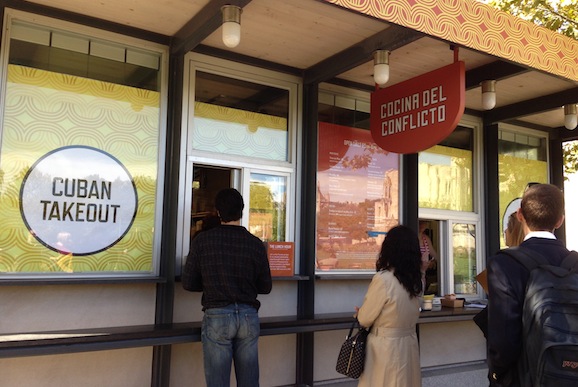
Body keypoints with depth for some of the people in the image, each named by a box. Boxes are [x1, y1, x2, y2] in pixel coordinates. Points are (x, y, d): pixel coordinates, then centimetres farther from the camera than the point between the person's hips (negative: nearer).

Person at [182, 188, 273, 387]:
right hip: (249, 316, 2)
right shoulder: (256, 244, -1)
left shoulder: (202, 240, -5)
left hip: (217, 316, -2)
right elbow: (265, 287, 6)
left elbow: (188, 283, 1)